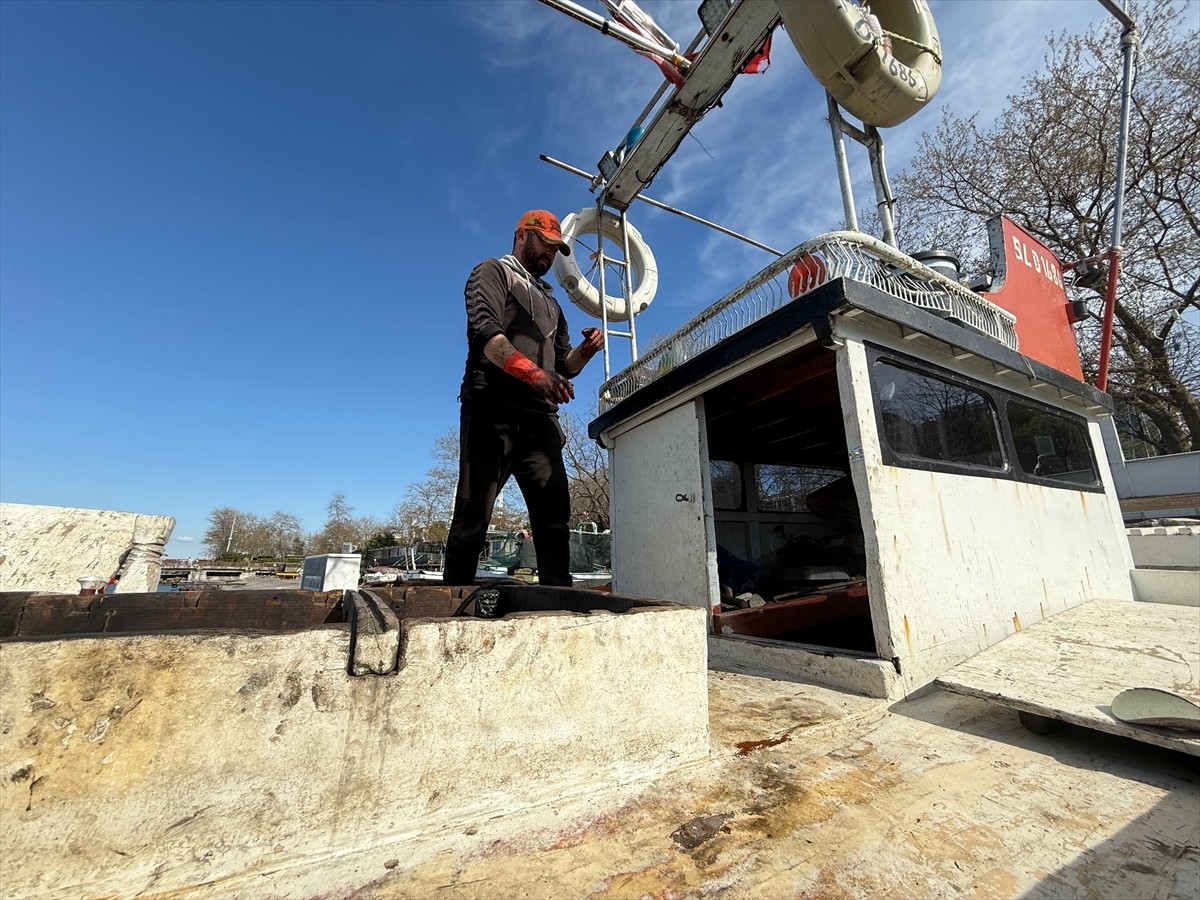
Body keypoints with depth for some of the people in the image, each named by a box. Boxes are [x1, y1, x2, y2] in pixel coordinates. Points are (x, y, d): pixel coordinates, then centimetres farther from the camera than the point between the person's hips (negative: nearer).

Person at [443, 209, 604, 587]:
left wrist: (586, 351, 6)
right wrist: (534, 373, -23)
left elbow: (564, 366, 28)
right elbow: (485, 331, -9)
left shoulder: (549, 301, 32)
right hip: (493, 411, -6)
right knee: (473, 516, -8)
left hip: (540, 419, 7)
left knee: (555, 515, -2)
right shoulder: (493, 272, 12)